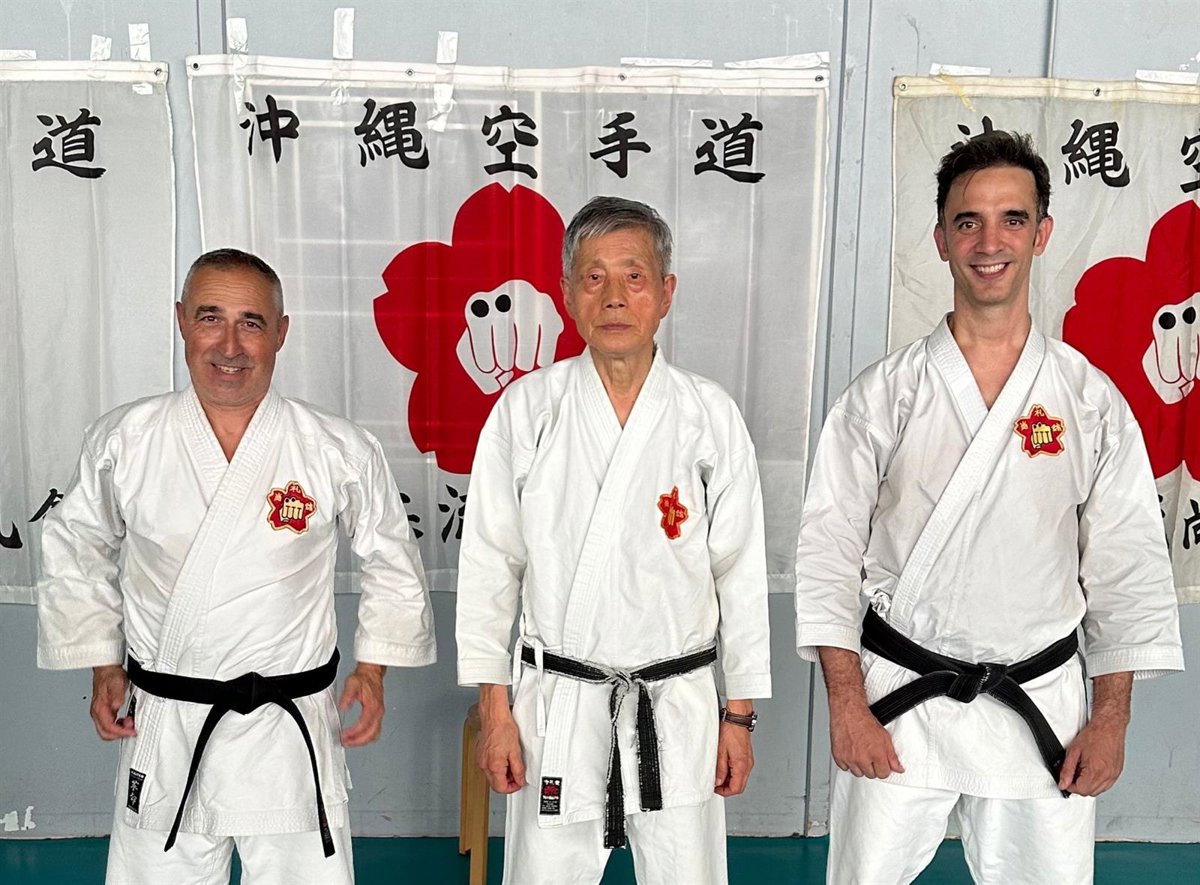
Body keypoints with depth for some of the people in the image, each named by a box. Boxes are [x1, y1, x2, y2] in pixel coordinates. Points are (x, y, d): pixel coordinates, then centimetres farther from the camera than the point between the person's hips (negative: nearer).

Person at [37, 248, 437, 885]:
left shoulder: (340, 452, -8)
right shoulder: (122, 443, -4)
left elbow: (390, 558, 7)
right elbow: (76, 553, 12)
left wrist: (373, 668, 5)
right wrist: (103, 666, 8)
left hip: (291, 730, -1)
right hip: (163, 728, 1)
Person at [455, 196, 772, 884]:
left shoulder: (712, 416, -2)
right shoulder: (526, 409, -4)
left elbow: (741, 572, 3)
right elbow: (490, 564, 0)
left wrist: (740, 716, 4)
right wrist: (494, 711, 0)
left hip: (679, 704, 1)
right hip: (557, 700, 0)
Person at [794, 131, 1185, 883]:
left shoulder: (1092, 401, 1)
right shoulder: (883, 396, -3)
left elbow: (1126, 566, 3)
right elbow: (830, 548, -4)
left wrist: (1111, 719, 0)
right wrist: (846, 705, -8)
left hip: (1041, 705, 1)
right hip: (898, 700, -1)